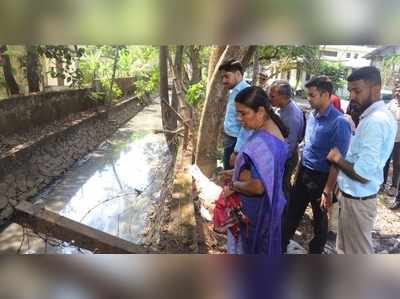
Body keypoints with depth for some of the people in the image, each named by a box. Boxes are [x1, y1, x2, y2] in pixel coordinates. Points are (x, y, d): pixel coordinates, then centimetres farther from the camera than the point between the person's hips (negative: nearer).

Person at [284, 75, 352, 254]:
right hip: (303, 172, 7)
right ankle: (282, 244, 37)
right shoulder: (312, 115, 2)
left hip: (321, 178, -6)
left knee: (319, 219, 15)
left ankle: (315, 253, 36)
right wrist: (300, 170, 13)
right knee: (293, 211, 18)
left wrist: (328, 191, -20)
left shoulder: (339, 122, -21)